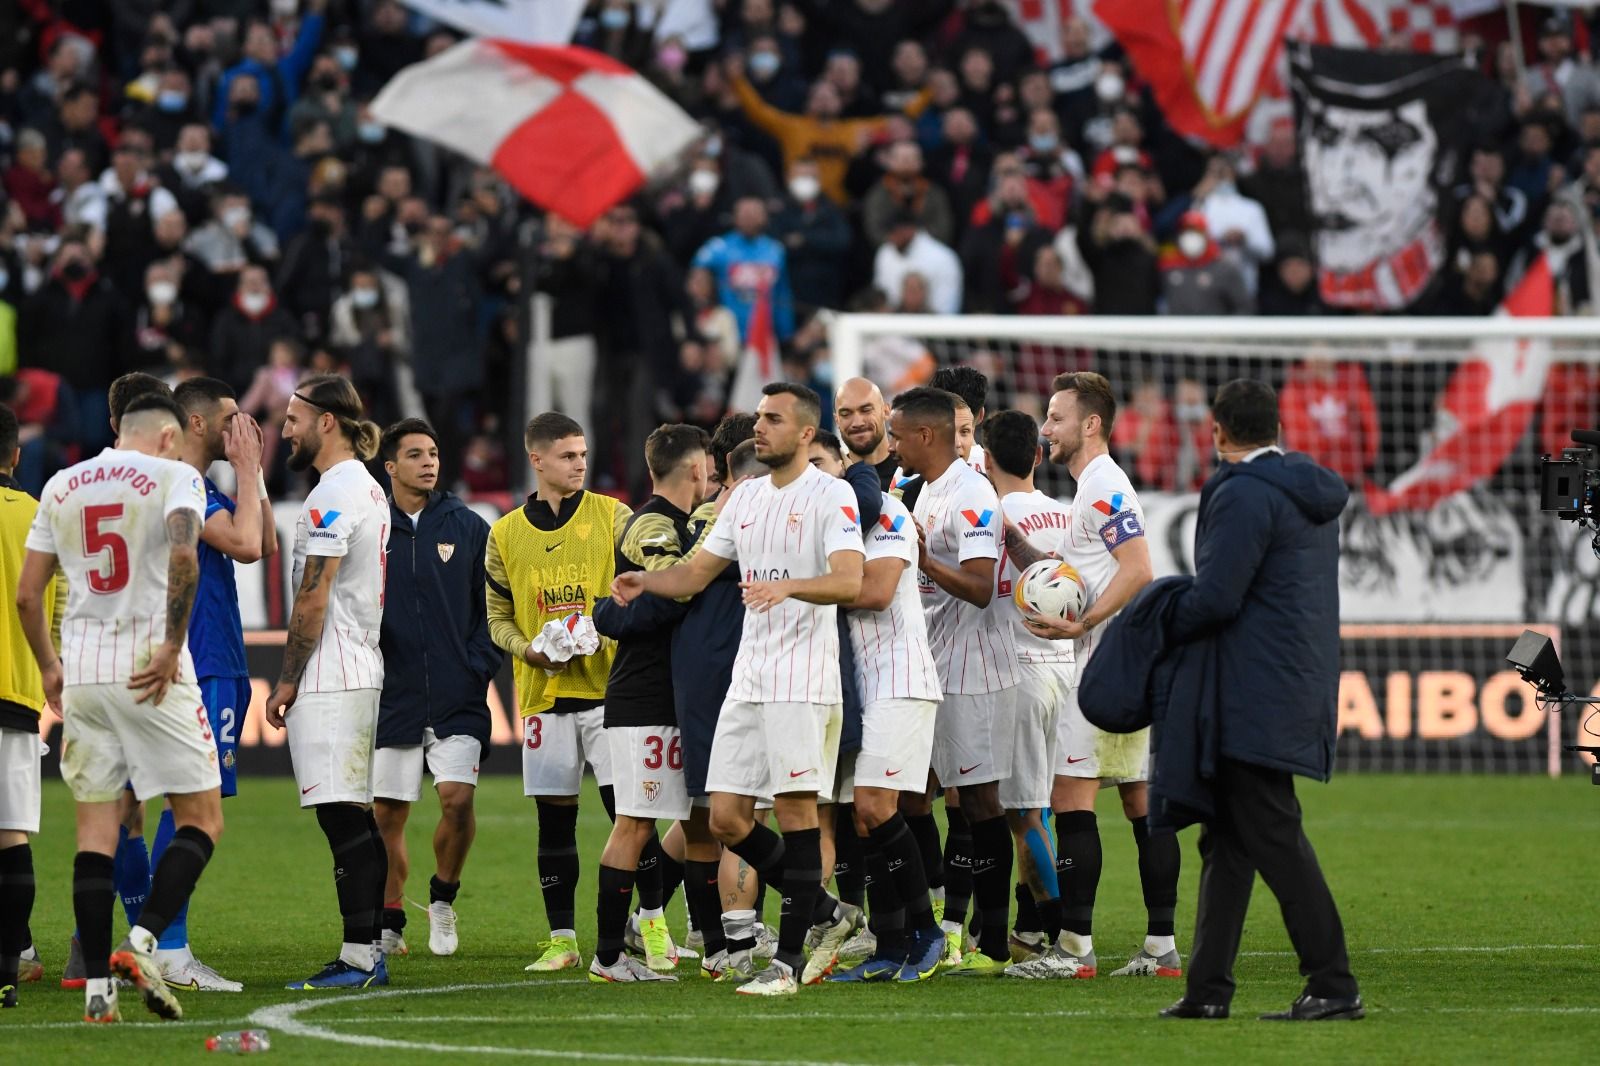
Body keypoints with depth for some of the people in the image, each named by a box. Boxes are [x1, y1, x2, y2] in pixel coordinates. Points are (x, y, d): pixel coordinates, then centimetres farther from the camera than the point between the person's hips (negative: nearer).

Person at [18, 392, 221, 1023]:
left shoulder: (61, 487, 14)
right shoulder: (174, 476, 0)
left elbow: (27, 594, 13)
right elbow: (183, 556, -20)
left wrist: (48, 667, 26)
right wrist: (171, 646, -15)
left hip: (81, 674, 4)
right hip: (151, 669, -4)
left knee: (95, 827, 8)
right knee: (201, 818, 4)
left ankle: (97, 986, 2)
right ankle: (142, 941, -15)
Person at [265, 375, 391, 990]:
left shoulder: (335, 495, -14)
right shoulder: (367, 488, 17)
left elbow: (313, 600, -17)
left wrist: (286, 682, -11)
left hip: (328, 681, -10)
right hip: (359, 671, 10)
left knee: (344, 818, -10)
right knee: (355, 819, 11)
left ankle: (360, 958, -11)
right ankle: (369, 954, 13)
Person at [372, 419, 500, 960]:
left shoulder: (468, 527, 6)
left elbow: (491, 606, 8)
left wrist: (479, 667, -3)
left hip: (458, 695, 0)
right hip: (393, 694, 0)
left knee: (458, 798, -14)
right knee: (386, 814, 3)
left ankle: (443, 897, 11)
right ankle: (389, 921, 19)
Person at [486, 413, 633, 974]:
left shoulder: (612, 516, 2)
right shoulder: (506, 534, 9)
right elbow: (498, 617, 14)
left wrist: (605, 633, -15)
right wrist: (528, 648, -6)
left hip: (608, 686, -2)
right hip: (544, 694, 2)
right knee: (554, 819, 4)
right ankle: (561, 938, 9)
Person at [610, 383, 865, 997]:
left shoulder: (831, 496, -6)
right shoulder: (746, 497, 17)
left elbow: (850, 581, -19)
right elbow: (697, 573, 23)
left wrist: (788, 586, -36)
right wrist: (644, 581, 4)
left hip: (802, 680, -8)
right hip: (748, 680, 8)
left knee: (796, 809, -8)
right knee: (726, 818, 3)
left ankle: (787, 961, -6)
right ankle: (827, 912, 19)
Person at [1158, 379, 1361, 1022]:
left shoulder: (1242, 494, -14)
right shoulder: (1311, 493, 16)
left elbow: (1215, 597, -19)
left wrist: (1161, 629, -3)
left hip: (1257, 696, -10)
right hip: (1299, 685, 10)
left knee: (1273, 839, -7)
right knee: (1226, 841, 13)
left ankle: (1334, 986, -8)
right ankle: (1207, 988, 14)